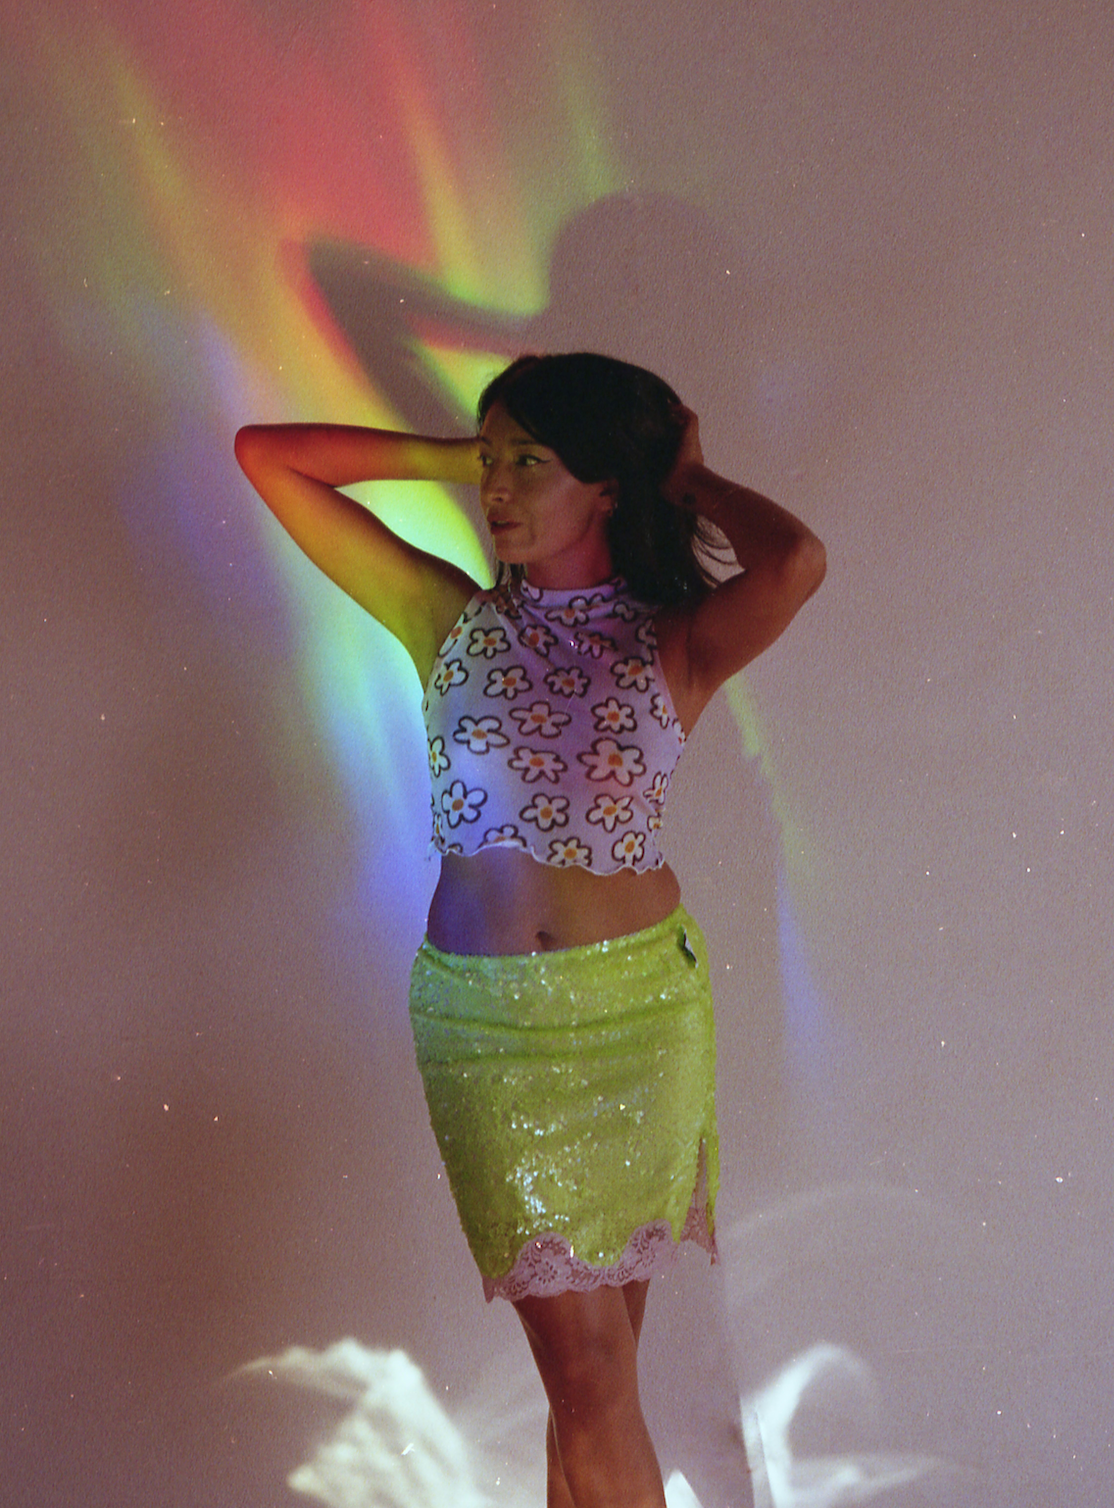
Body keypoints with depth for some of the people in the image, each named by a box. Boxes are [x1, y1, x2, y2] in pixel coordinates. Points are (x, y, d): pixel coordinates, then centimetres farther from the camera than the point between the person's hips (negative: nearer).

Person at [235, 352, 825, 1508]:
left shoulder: (674, 648, -2)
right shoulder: (450, 620, 2)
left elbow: (795, 562, -24)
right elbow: (268, 455, 3)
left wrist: (685, 473, -6)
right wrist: (455, 455, 1)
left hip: (643, 1002, 0)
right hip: (489, 1021, 0)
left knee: (592, 1356, 11)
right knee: (588, 1373, 1)